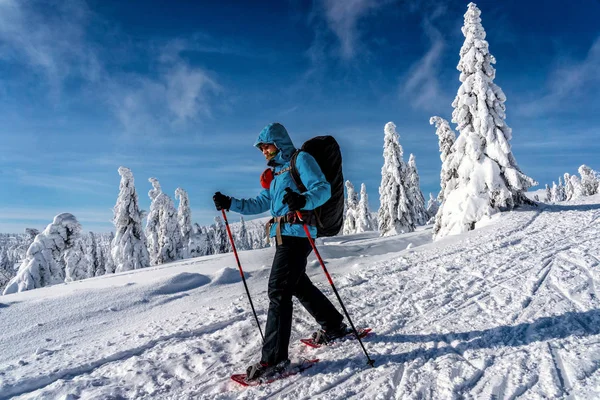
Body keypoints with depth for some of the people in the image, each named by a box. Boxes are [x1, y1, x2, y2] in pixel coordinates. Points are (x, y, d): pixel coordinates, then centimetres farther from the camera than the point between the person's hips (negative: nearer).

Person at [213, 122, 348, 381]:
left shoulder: (301, 159, -3)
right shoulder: (275, 172, 22)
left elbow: (323, 189, -16)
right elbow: (260, 204, 23)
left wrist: (303, 200, -36)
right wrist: (230, 204, 12)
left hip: (297, 233, -9)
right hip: (283, 235, 9)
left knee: (278, 290, -13)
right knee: (299, 285, 19)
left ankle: (274, 359, -8)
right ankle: (334, 326, 37)